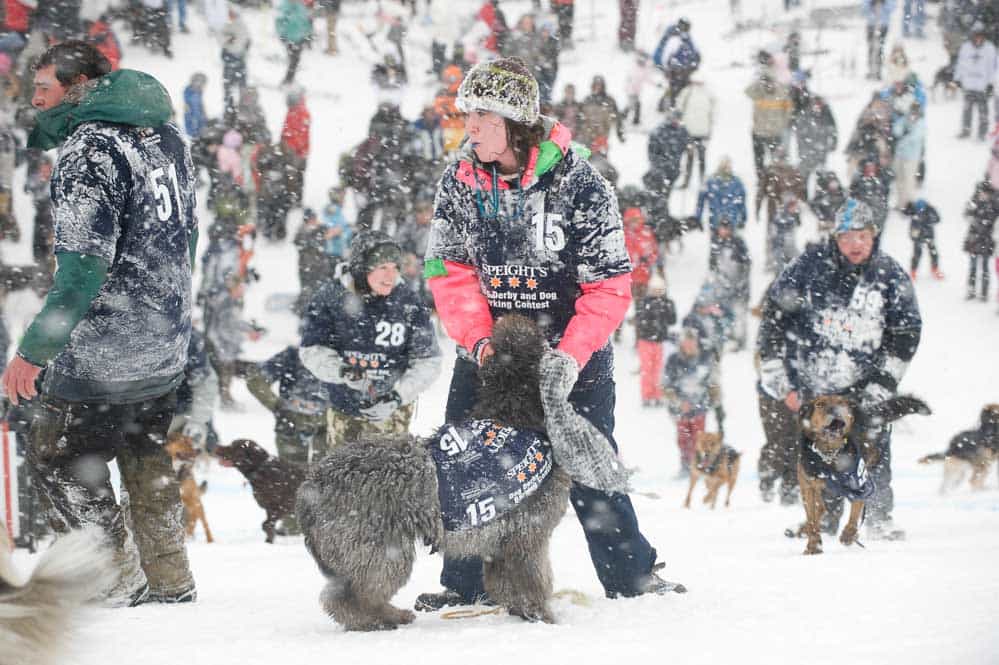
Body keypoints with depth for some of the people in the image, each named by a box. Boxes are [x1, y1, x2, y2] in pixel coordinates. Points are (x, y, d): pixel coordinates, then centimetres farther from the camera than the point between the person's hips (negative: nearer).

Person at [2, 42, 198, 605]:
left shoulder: (90, 149, -18)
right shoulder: (165, 134, 8)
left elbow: (83, 266, -24)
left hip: (103, 351, -9)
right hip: (167, 346, 9)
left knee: (58, 458, 6)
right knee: (145, 458, 21)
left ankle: (122, 579, 8)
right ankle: (171, 580, 27)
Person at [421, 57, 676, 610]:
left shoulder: (578, 184, -16)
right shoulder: (459, 183, -4)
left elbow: (609, 285, -15)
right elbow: (450, 273, -1)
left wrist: (568, 359, -22)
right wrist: (479, 339, -17)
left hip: (573, 350, -4)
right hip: (488, 347, 4)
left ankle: (631, 576, 12)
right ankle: (463, 584, 9)